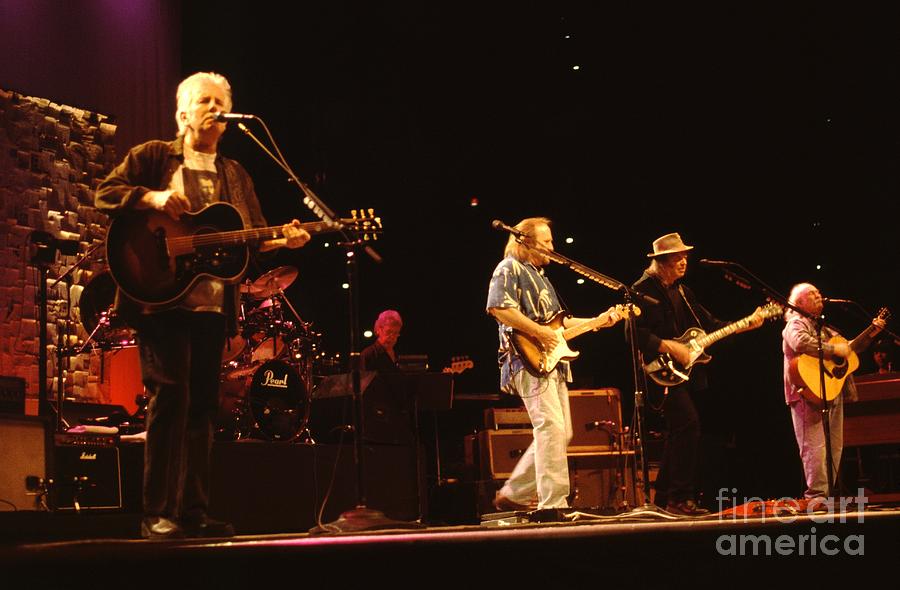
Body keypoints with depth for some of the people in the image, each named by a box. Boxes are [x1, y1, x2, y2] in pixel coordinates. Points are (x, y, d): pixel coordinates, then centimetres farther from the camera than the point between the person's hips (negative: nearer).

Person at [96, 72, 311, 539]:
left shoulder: (235, 176, 21)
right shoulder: (152, 157, 8)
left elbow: (255, 236, 15)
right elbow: (107, 193, 0)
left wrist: (284, 240, -6)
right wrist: (152, 197, -17)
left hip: (214, 304, 5)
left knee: (202, 403, 5)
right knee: (171, 392, -13)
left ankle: (193, 512, 11)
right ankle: (158, 514, -7)